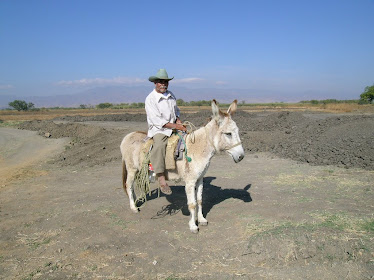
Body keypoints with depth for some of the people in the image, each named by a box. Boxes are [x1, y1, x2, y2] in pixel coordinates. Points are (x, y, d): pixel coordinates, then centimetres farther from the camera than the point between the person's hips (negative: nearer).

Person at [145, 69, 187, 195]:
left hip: (174, 127, 8)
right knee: (159, 146, -36)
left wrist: (179, 121, 4)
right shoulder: (150, 99, -9)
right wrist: (176, 126, -20)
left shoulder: (171, 95, 13)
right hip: (158, 130, -7)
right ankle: (161, 178, -37)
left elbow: (176, 111, 27)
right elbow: (157, 121, -17)